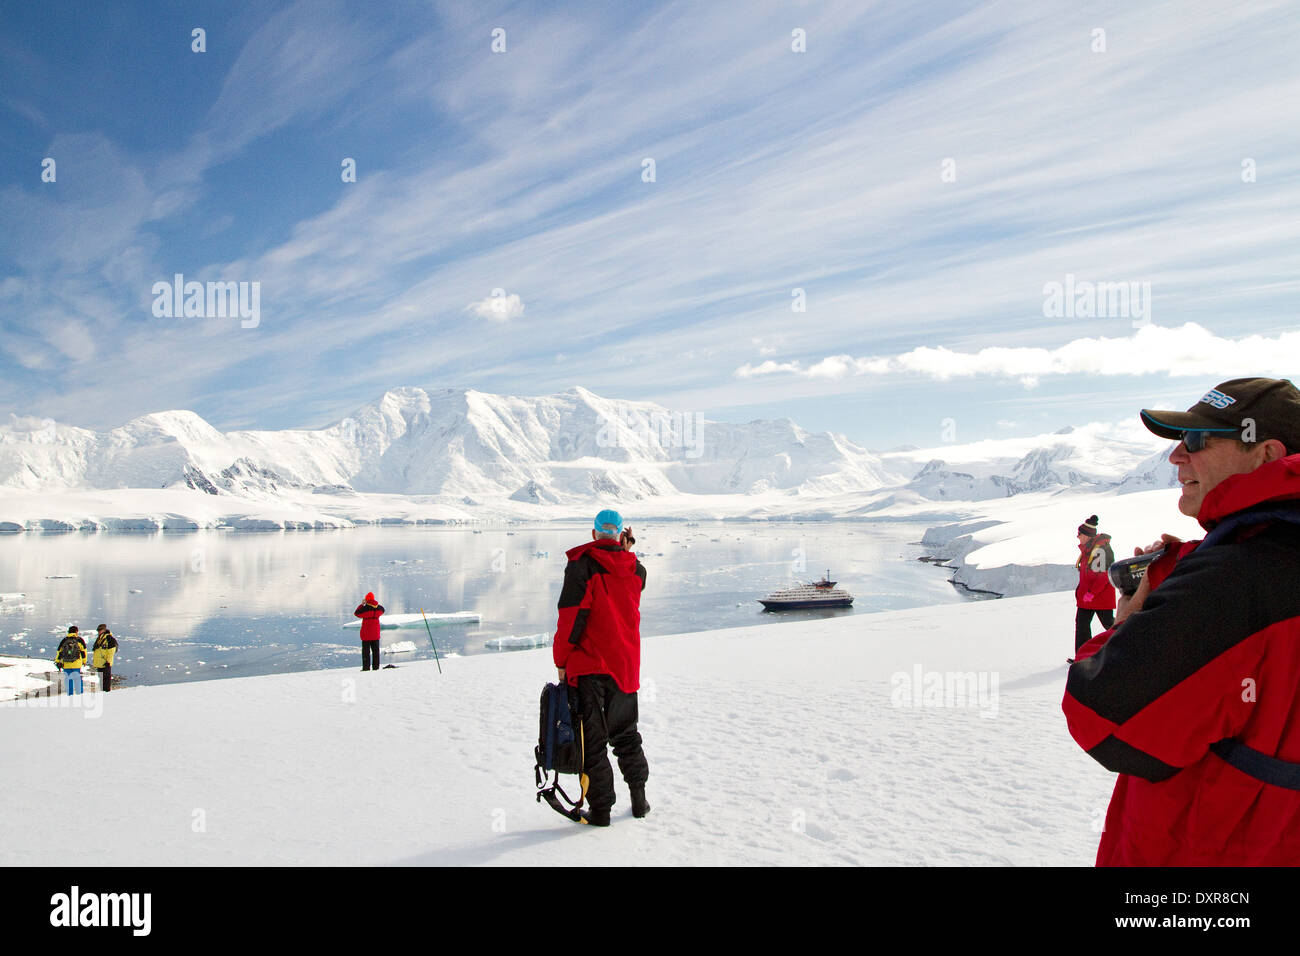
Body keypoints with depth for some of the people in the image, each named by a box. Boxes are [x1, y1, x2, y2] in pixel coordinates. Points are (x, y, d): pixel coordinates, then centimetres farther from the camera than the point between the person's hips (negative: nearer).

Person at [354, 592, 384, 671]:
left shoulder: (365, 608, -18)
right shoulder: (379, 607, -3)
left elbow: (356, 613, -4)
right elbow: (382, 610, 21)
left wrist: (361, 604, 3)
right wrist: (376, 603, 21)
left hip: (366, 631, -5)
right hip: (376, 631, 5)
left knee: (366, 650, 2)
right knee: (375, 649, 11)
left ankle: (366, 667, 2)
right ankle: (376, 666, 13)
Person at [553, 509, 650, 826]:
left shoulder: (581, 565, -11)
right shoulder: (635, 569, 3)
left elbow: (572, 616, -15)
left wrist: (561, 660, -5)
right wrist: (625, 551, 17)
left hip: (588, 666, -4)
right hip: (625, 666, 5)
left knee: (592, 739, 3)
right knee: (625, 734, 20)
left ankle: (600, 809, 4)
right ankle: (639, 799, 25)